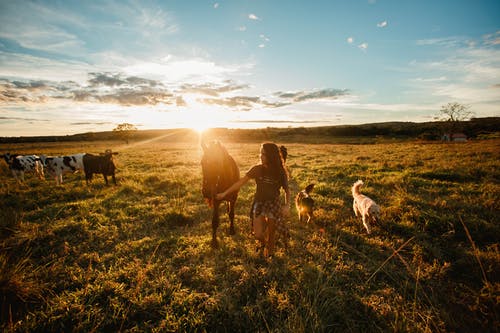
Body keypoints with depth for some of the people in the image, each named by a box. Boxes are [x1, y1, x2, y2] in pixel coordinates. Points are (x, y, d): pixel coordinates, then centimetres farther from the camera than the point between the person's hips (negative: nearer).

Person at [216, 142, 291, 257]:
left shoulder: (280, 172, -10)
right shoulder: (257, 169, -8)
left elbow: (287, 190, 0)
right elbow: (241, 182, -6)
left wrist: (287, 205, -16)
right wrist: (224, 193, -7)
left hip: (274, 204, -1)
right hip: (259, 203, 1)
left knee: (271, 233, 7)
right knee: (258, 235, -9)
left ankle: (269, 251, 41)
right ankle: (263, 241, 30)